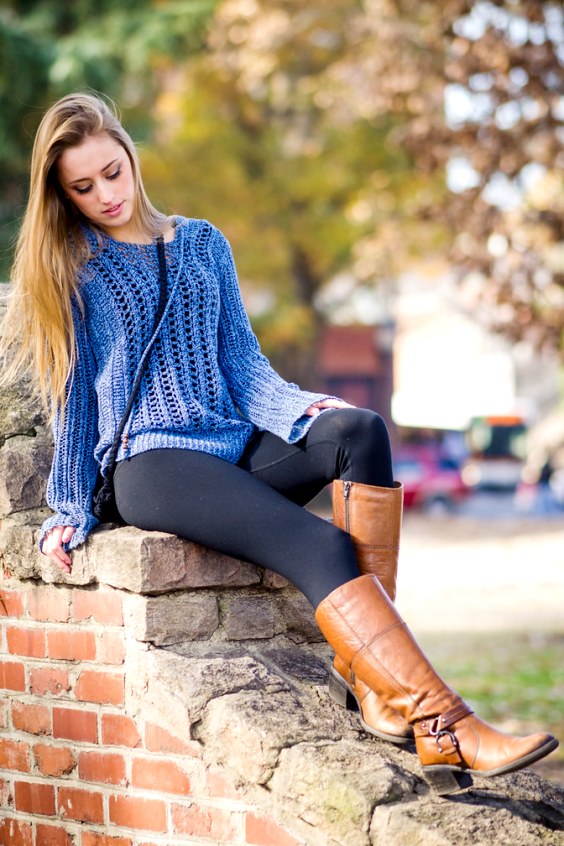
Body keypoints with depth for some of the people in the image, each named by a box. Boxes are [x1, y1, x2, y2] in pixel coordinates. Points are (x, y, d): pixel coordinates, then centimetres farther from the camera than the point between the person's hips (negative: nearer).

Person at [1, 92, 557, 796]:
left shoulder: (202, 243, 20)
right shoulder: (70, 266, 10)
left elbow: (241, 361, 15)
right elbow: (73, 394, 11)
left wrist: (304, 411, -5)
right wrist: (70, 511, 7)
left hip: (235, 445, 4)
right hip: (150, 461, -4)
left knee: (359, 431, -29)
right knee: (320, 547, -30)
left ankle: (368, 671, -35)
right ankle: (443, 732, -40)